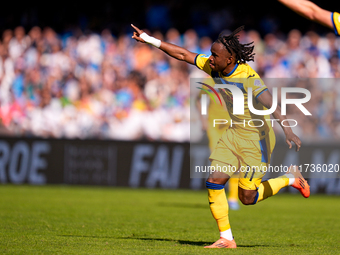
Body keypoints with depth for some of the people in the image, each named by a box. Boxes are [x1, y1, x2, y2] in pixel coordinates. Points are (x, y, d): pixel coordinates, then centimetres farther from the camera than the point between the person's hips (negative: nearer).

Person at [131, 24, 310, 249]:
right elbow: (183, 55, 5)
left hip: (256, 137, -7)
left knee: (247, 198, -1)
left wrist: (287, 129, -52)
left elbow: (270, 103, -38)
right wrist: (150, 40, 7)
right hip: (234, 133, 7)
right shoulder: (215, 68, -3)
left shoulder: (248, 78, -25)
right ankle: (226, 239, 4)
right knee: (214, 183, -6)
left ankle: (290, 178, 22)